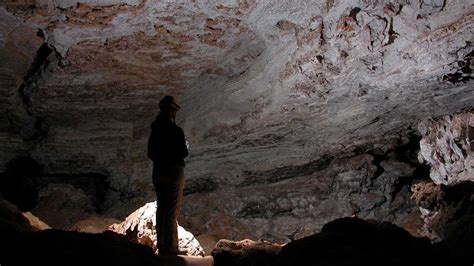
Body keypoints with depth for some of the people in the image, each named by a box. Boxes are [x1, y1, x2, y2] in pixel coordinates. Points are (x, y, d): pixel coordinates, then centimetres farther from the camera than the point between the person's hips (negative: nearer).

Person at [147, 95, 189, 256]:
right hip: (174, 172, -7)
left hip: (158, 172, 7)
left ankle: (161, 245, 18)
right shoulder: (176, 130, -16)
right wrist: (186, 146, 6)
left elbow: (150, 153, 9)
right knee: (172, 211, -1)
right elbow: (183, 153, -14)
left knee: (161, 208, 13)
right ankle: (170, 247, 1)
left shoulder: (155, 130, 5)